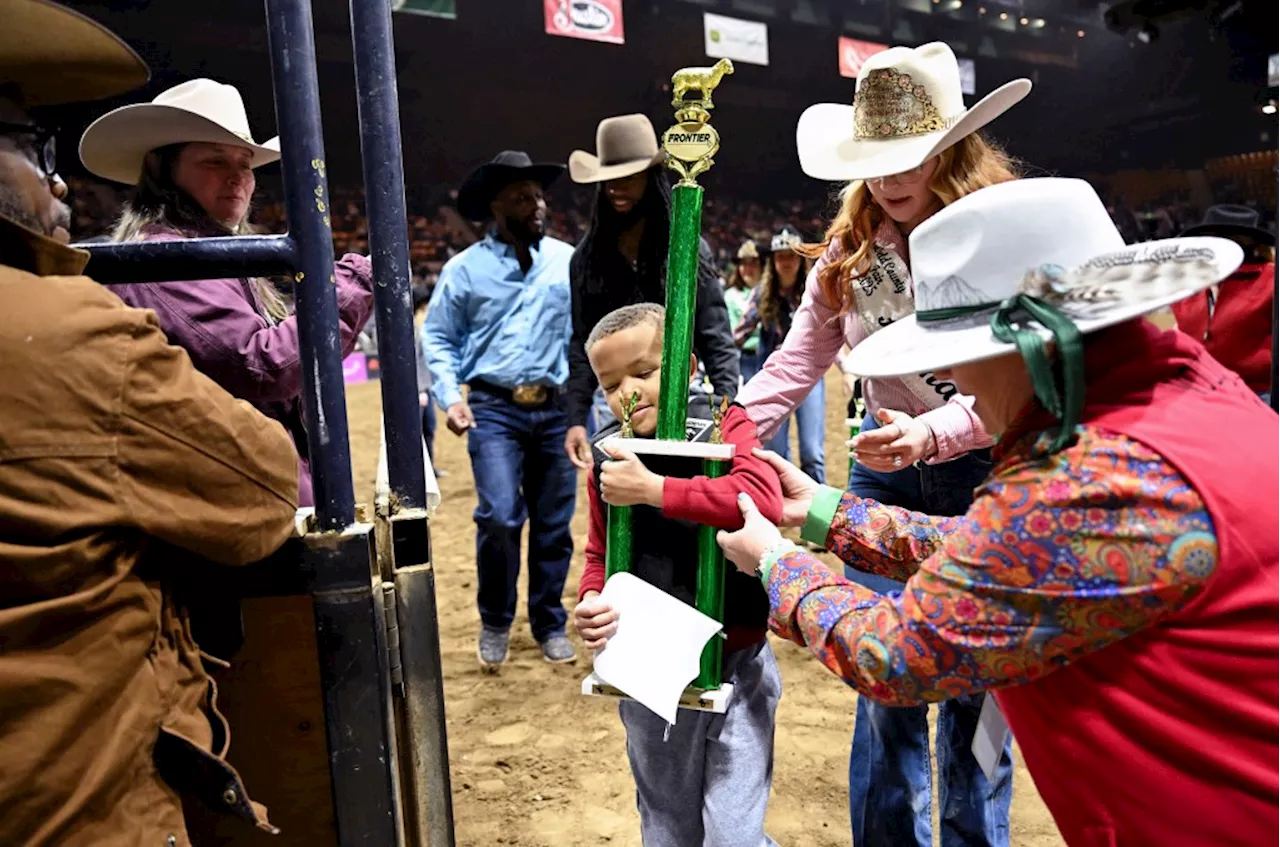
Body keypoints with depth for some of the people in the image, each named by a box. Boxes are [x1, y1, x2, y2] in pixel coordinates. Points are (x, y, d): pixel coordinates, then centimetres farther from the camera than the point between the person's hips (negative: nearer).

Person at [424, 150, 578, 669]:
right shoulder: (465, 268, 2)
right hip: (494, 410, -2)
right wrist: (450, 397, -8)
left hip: (557, 410, 2)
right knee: (500, 517, -12)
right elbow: (438, 339, 5)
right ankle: (495, 622, 14)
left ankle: (550, 624, 28)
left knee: (554, 524, 9)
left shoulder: (568, 260, 5)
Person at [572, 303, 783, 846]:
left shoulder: (724, 427, -12)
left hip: (732, 667, -4)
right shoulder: (611, 459, -1)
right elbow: (600, 554, 9)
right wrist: (589, 603, -12)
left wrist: (652, 489, -29)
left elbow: (765, 500, -31)